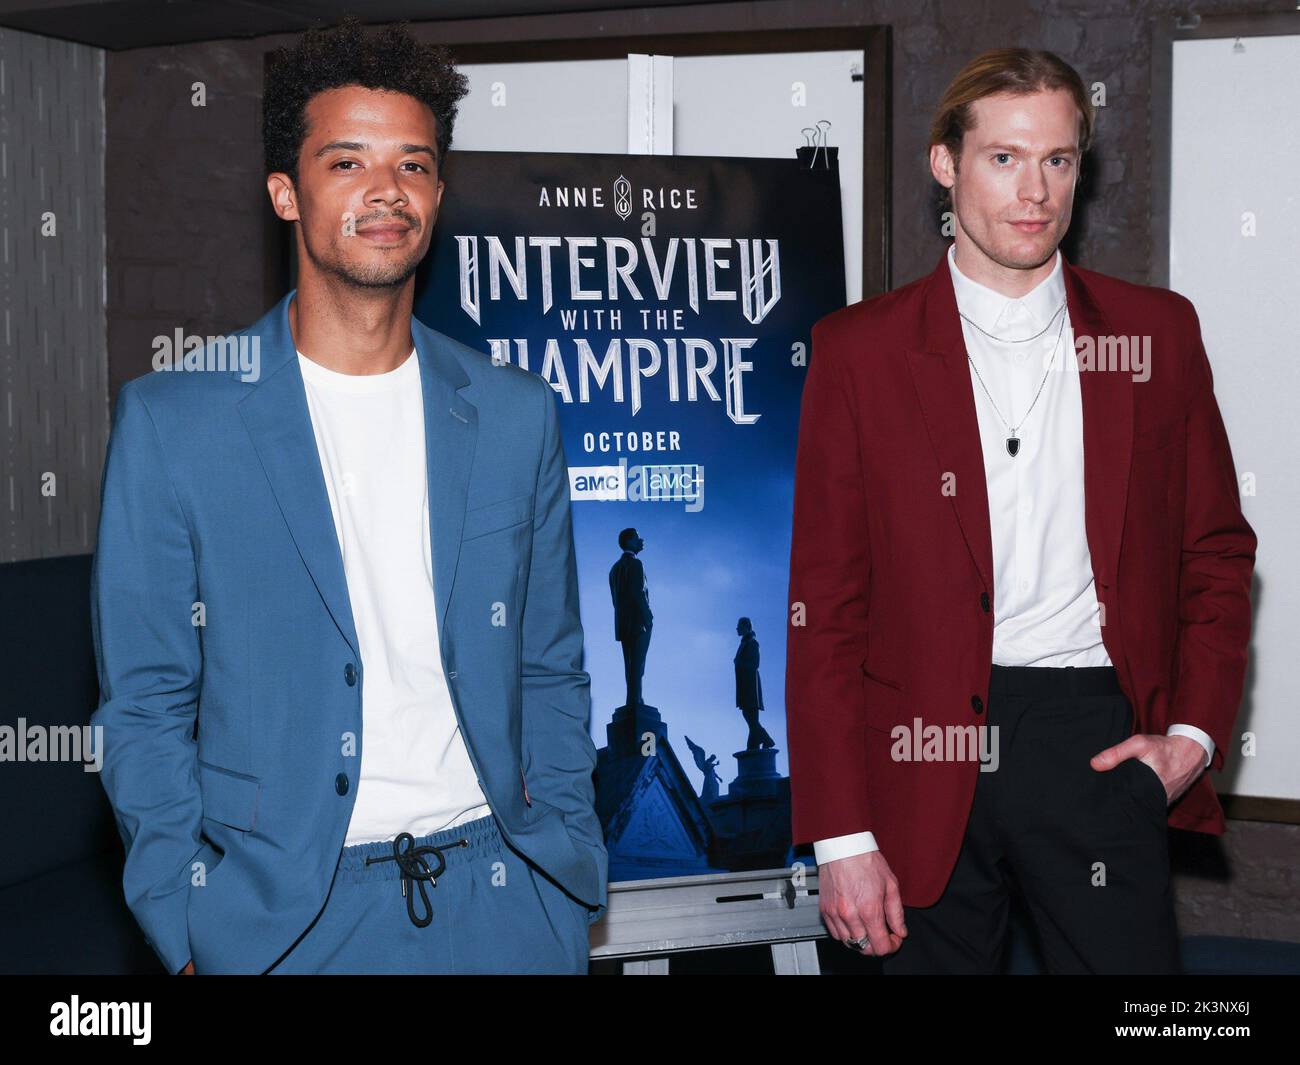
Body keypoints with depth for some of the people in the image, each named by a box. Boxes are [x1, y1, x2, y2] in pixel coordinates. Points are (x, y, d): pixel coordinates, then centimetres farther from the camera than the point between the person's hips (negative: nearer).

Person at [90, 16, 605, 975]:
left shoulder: (516, 415, 4)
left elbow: (550, 675, 9)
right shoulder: (170, 420, -5)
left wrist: (573, 884, 5)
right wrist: (186, 936, -6)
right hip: (279, 909, -2)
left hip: (497, 895, 3)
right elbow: (145, 705, -2)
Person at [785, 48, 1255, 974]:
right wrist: (843, 835, -6)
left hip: (1102, 748, 1)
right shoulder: (860, 350, 1)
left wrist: (1195, 734, -2)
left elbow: (1217, 553, 13)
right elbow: (825, 608, -1)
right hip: (928, 758, -1)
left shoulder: (1157, 331, 7)